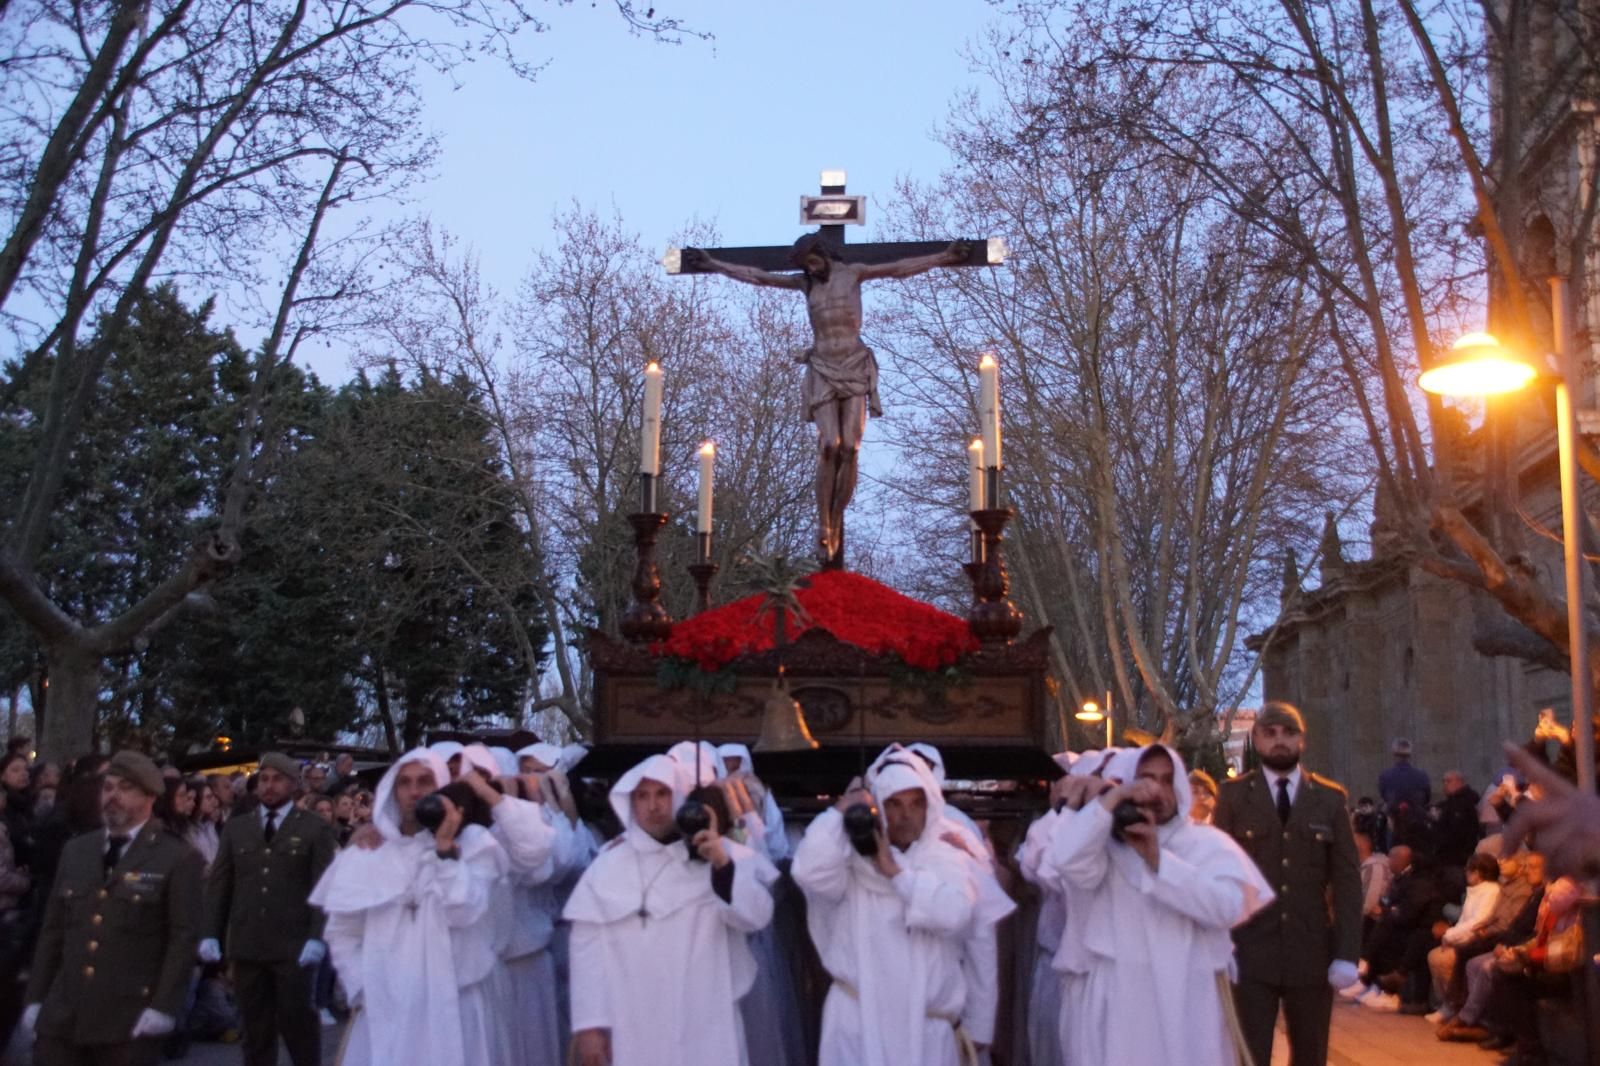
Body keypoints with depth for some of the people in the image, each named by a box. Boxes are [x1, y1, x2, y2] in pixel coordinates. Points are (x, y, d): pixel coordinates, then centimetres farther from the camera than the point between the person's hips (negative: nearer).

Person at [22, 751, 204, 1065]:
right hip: (62, 1016, 5)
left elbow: (183, 938, -8)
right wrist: (36, 997, 11)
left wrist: (164, 1006, -14)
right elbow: (53, 929, 16)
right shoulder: (75, 850, 14)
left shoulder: (178, 858, -3)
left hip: (131, 1020, -5)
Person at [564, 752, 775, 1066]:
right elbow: (588, 947, -1)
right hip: (632, 1031, 0)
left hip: (706, 1028, 0)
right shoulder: (608, 864, 3)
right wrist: (589, 1023, -6)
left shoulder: (721, 854, 5)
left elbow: (756, 916, -7)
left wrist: (723, 866, -21)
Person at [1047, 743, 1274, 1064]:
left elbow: (1230, 906, -11)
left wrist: (1158, 859, -15)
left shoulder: (1210, 843, 6)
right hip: (1120, 1003, 0)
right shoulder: (1107, 843, 6)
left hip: (1190, 1003, 0)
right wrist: (1111, 797, -14)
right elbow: (1067, 860, -16)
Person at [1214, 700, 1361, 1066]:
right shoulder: (1233, 795, 2)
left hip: (1312, 953, 2)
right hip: (1248, 953, -2)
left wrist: (1347, 953, -5)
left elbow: (1347, 880, 3)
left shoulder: (1331, 798, 6)